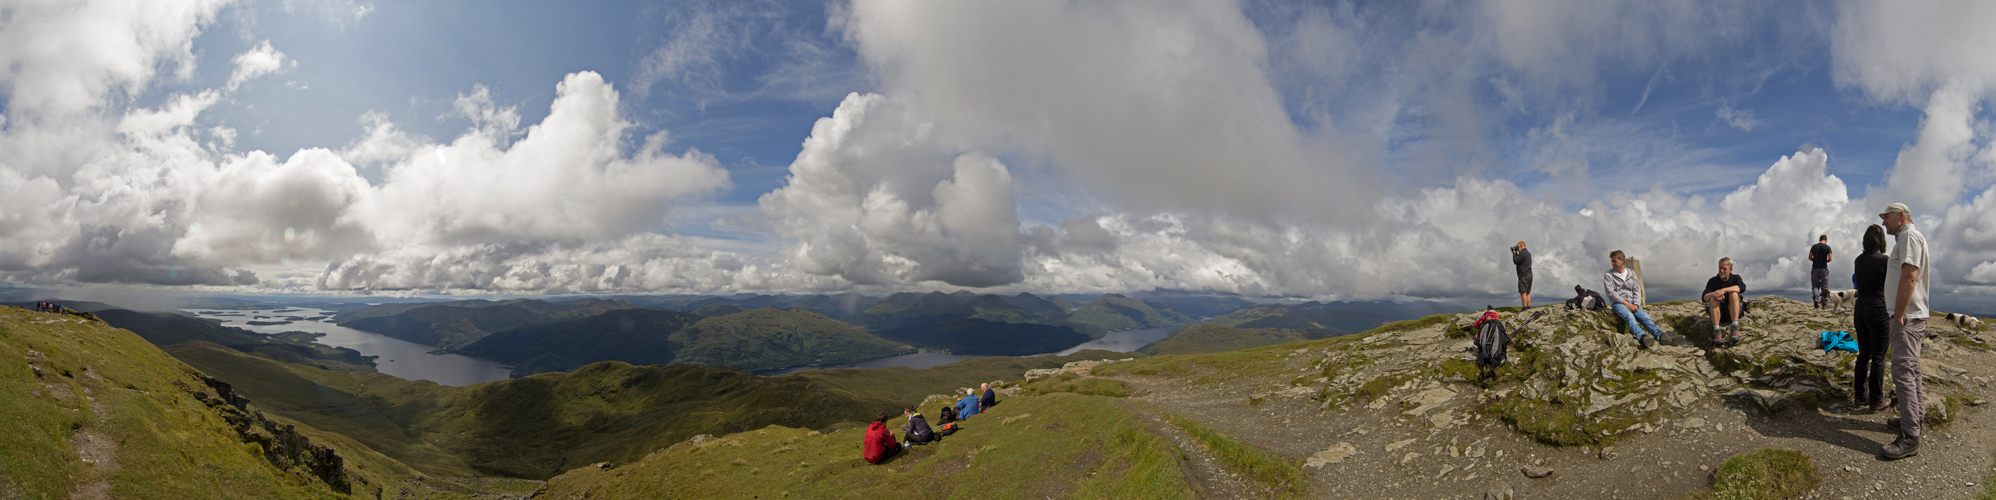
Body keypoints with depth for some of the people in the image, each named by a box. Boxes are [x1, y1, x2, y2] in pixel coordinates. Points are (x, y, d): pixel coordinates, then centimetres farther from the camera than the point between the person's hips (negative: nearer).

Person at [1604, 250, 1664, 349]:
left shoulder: (1631, 273, 18)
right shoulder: (1608, 275, 5)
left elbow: (1637, 290, 13)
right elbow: (1611, 293, -5)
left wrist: (1636, 304, -5)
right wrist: (1626, 303, -13)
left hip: (1632, 302, 5)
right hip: (1618, 303, -5)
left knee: (1644, 316, -24)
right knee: (1629, 316, -35)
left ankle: (1659, 334, -45)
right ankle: (1642, 336, -59)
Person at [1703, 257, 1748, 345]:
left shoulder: (1735, 278, 3)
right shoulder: (1713, 281, 2)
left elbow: (1742, 287, -22)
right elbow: (1704, 298, -12)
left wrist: (1724, 290, -35)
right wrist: (1712, 294, -35)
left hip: (1732, 312, 0)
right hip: (1718, 313, 0)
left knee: (1734, 294, -27)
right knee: (1713, 298, -30)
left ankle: (1735, 328, -35)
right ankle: (1716, 331, -39)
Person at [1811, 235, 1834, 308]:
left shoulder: (1814, 246, 5)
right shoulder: (1827, 247, -2)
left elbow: (1809, 257, 4)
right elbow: (1830, 258, -8)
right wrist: (1825, 261, 11)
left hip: (1815, 268, 1)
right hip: (1823, 269, -1)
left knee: (1815, 285, 5)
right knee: (1824, 286, 6)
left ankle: (1815, 298, -21)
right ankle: (1824, 303, 5)